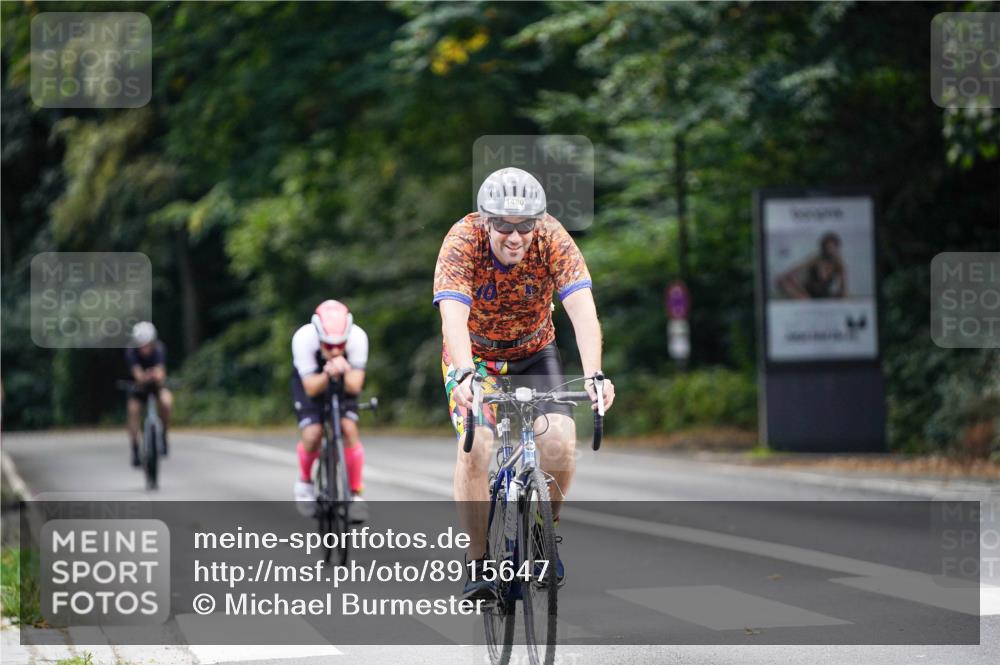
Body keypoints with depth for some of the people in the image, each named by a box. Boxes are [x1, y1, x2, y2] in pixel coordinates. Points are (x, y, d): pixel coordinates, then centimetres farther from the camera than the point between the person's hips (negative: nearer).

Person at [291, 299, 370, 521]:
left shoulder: (358, 337, -33)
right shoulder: (304, 338, -36)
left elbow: (355, 386, -32)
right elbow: (311, 388, -31)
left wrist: (344, 370, -53)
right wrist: (327, 374, -52)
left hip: (344, 382, 1)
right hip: (311, 380, -1)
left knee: (349, 428, -21)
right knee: (312, 434, -19)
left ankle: (356, 494, -9)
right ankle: (305, 480, 11)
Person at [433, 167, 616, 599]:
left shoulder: (553, 240, -26)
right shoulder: (463, 241, -29)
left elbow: (582, 309, -36)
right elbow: (453, 317, -41)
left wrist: (593, 376, -51)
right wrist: (466, 376, -58)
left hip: (534, 352, 1)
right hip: (474, 354, -1)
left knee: (560, 441, -19)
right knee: (475, 446, -23)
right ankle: (476, 564, -11)